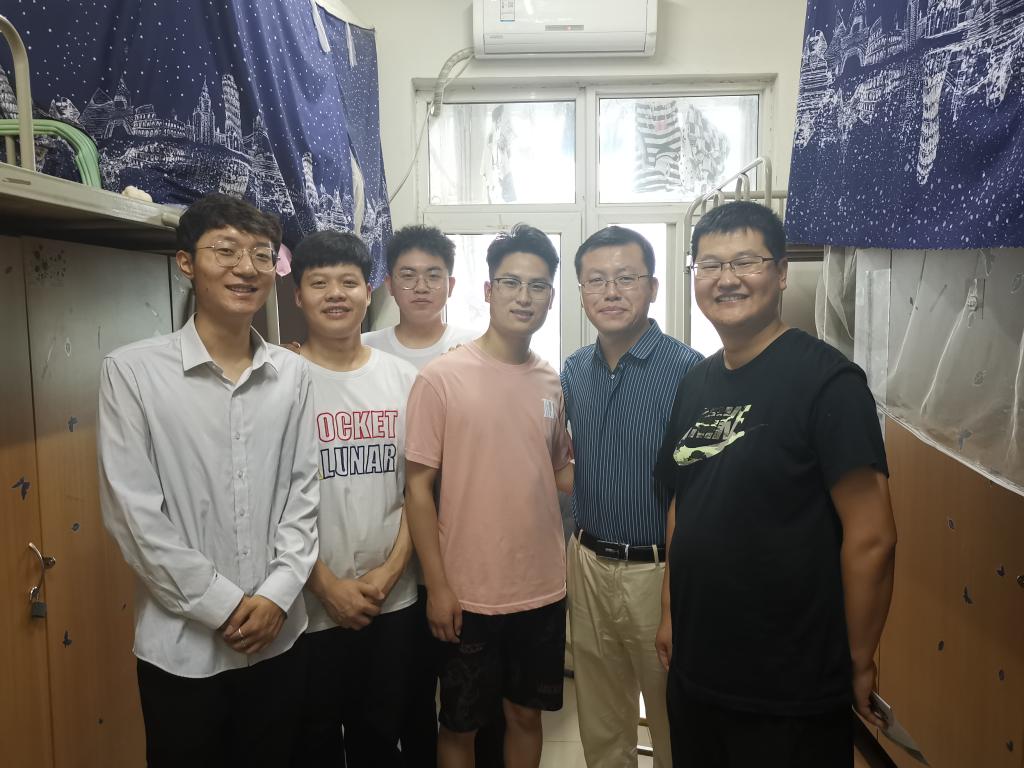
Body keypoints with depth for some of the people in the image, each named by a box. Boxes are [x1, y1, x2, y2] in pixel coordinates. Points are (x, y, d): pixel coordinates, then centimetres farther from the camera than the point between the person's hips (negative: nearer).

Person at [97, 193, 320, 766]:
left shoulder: (293, 374, 1)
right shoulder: (132, 371, -8)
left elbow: (304, 492, 3)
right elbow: (133, 511, -11)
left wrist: (276, 595, -8)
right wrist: (224, 605, -11)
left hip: (279, 636, 3)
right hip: (183, 644, -3)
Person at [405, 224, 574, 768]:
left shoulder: (552, 384, 3)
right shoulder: (441, 377, -12)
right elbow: (417, 488, -10)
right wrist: (437, 586, -11)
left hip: (543, 589, 4)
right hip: (468, 593, -4)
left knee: (527, 713, 21)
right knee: (460, 723, 15)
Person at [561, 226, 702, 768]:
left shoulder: (687, 371, -14)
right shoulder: (573, 371, 3)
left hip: (659, 571, -5)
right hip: (588, 565, 5)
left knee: (672, 722, 15)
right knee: (600, 724, 22)